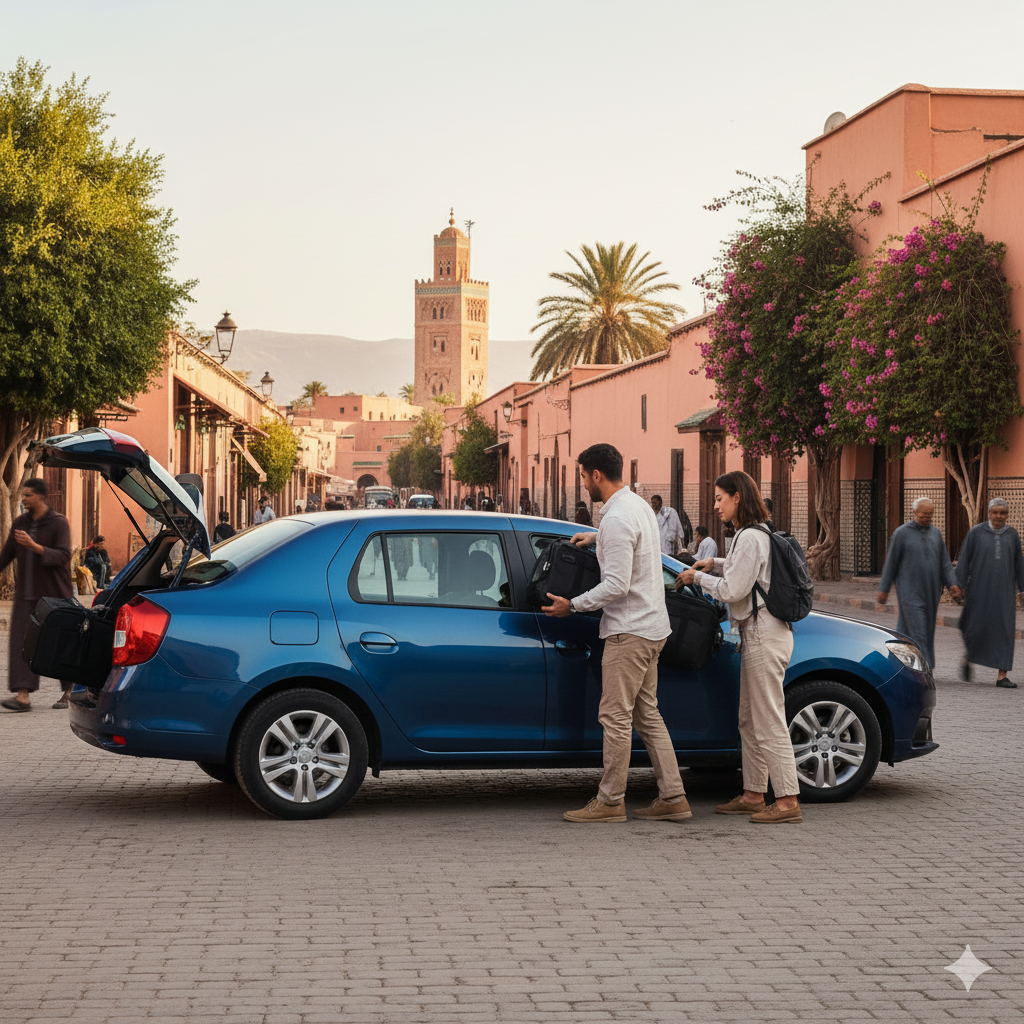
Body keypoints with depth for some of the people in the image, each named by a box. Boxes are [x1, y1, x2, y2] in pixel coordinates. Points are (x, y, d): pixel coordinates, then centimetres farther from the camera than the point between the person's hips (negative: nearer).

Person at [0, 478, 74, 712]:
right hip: (26, 594, 5)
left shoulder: (58, 523, -7)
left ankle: (69, 691, 20)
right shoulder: (20, 524, 10)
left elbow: (63, 556, -18)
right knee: (21, 641, -8)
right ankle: (23, 695, -13)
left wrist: (33, 546, -28)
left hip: (54, 595, -5)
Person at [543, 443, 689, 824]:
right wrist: (595, 537, 39)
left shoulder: (617, 519, -19)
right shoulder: (639, 504, 12)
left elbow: (617, 585, -23)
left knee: (615, 716, -3)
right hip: (652, 626, 10)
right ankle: (673, 798, 13)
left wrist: (573, 605, -14)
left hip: (629, 631, -10)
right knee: (647, 714, 13)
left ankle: (610, 802, 2)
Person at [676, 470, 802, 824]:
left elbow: (732, 590, -19)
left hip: (764, 635, -11)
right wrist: (717, 563, 18)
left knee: (769, 722, -8)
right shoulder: (758, 533, 15)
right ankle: (753, 794, 21)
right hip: (759, 633, 11)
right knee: (750, 720, 15)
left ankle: (789, 801, -7)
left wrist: (698, 577, -4)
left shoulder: (750, 537, -16)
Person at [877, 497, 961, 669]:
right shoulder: (901, 533, -3)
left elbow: (945, 562, 11)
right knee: (916, 631, -11)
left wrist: (952, 583, -3)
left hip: (930, 592, 5)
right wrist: (883, 589, -1)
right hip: (910, 592, -5)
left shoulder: (935, 533, 11)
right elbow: (891, 563, -1)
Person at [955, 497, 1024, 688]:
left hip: (1004, 590, 2)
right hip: (980, 589, -2)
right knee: (977, 628, 1)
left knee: (1005, 630, -5)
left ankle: (1002, 675, -5)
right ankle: (968, 659, 32)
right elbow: (964, 560, -1)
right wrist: (960, 586, -7)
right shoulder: (976, 532, -1)